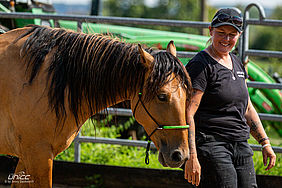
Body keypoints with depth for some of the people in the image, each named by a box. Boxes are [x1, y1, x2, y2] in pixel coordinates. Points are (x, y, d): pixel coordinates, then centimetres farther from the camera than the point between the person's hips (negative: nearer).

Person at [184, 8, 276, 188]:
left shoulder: (237, 63, 16)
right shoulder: (201, 65, -9)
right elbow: (188, 114, -16)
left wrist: (265, 143, 18)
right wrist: (192, 157, -23)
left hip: (241, 146, 8)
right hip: (211, 146, -8)